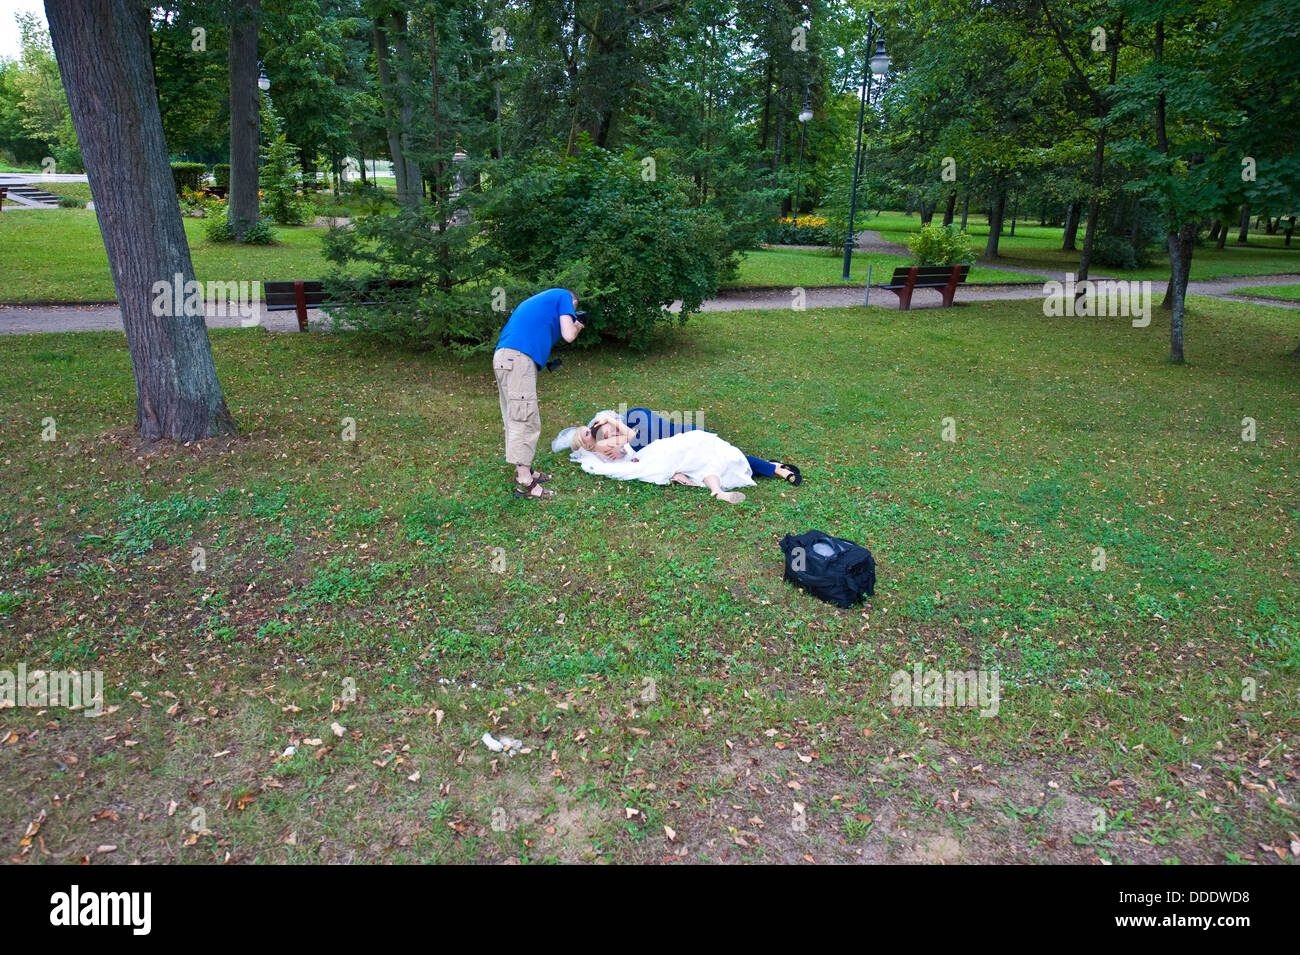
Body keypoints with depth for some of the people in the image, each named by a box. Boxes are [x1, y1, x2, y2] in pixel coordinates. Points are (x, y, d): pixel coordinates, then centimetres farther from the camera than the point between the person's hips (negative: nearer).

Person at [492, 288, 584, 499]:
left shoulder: (541, 299, 34)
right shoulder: (565, 297, 10)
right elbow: (568, 335, 1)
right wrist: (576, 326, 22)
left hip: (503, 358, 9)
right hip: (517, 357, -9)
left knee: (516, 419, 14)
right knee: (524, 419, -8)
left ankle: (523, 471, 23)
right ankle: (524, 483, -7)